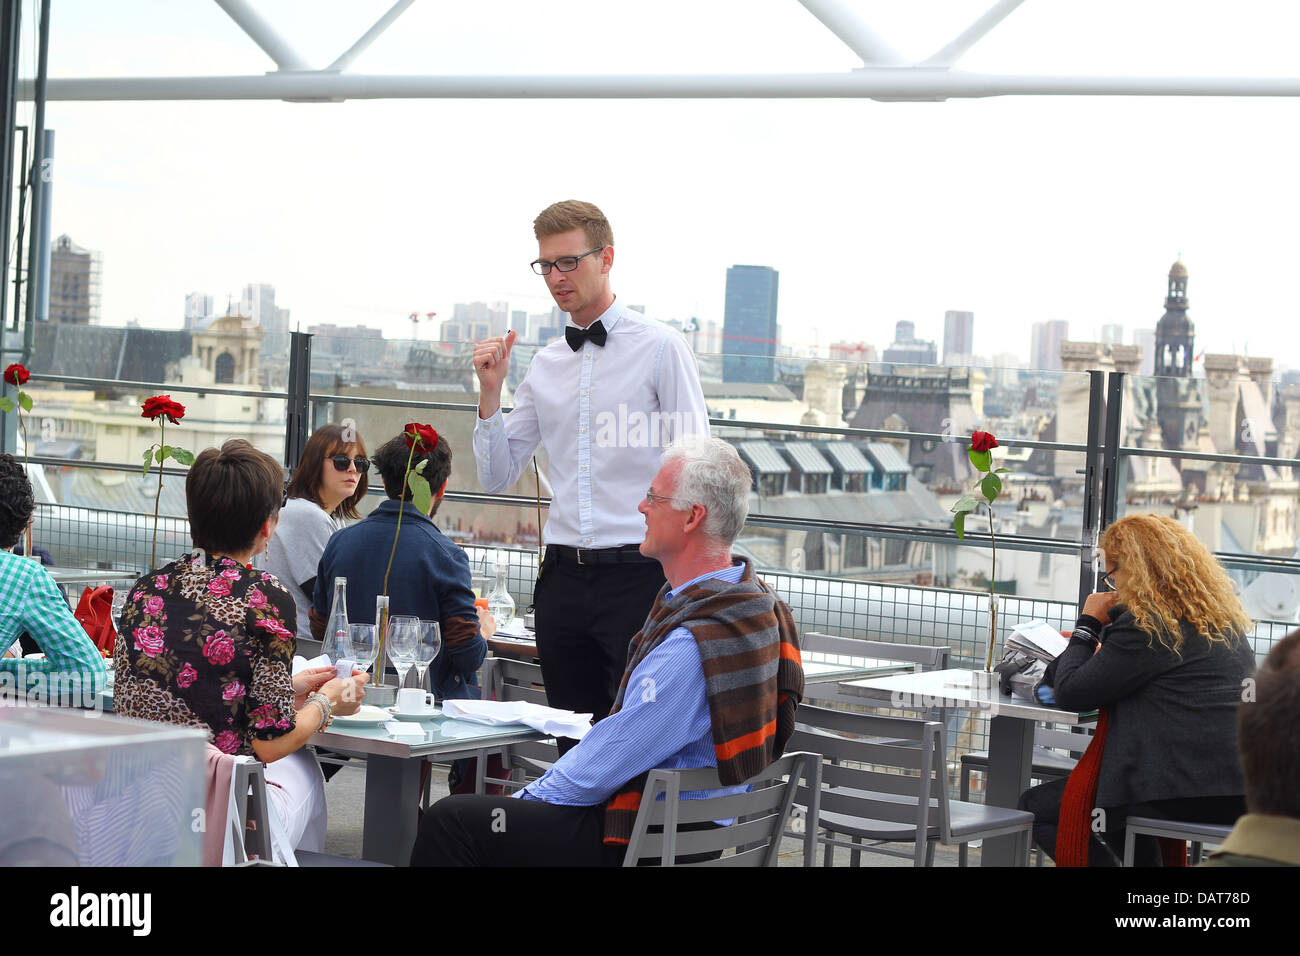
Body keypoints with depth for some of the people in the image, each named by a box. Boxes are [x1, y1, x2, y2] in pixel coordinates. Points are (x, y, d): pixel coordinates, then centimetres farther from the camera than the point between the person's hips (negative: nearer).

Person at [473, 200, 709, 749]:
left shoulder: (661, 349, -2)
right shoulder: (545, 365, 13)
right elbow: (496, 477, 16)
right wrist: (490, 391, 2)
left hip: (638, 575, -5)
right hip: (563, 576, 5)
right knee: (573, 744, 9)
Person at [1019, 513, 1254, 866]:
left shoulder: (1146, 626, -12)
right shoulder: (1223, 616, 16)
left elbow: (1069, 694, -8)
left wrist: (1088, 625, 5)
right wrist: (1100, 640, 22)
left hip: (1190, 793, -10)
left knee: (1035, 806, 3)